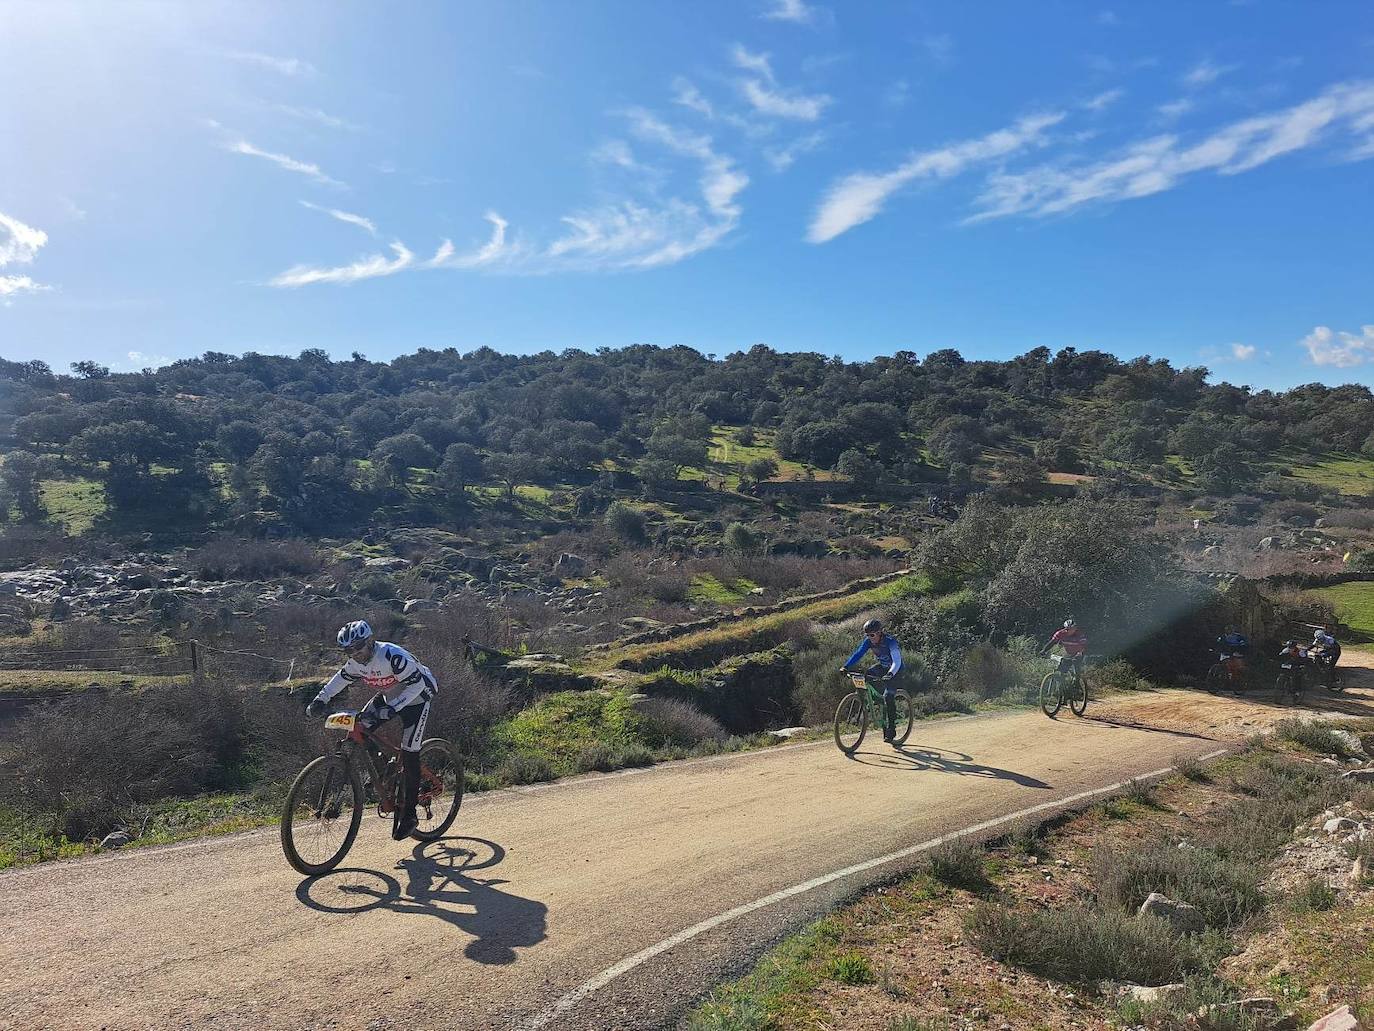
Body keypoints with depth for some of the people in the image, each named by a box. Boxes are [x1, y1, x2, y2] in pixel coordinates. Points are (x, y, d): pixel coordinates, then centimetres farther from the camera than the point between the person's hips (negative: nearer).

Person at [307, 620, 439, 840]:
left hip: (418, 695, -7)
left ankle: (409, 815, 0)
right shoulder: (356, 661, -11)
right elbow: (341, 678, 7)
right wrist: (320, 699, -6)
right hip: (389, 694, 7)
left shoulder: (392, 656, -34)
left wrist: (391, 708, -43)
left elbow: (417, 684, -34)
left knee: (409, 754, -10)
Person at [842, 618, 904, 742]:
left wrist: (890, 674, -57)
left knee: (888, 696, -21)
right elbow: (858, 654, -17)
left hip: (894, 670, -6)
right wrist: (846, 667, -31)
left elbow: (897, 661, -39)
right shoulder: (868, 641, -14)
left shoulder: (890, 641, -30)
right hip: (881, 666, 6)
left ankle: (891, 728, -9)